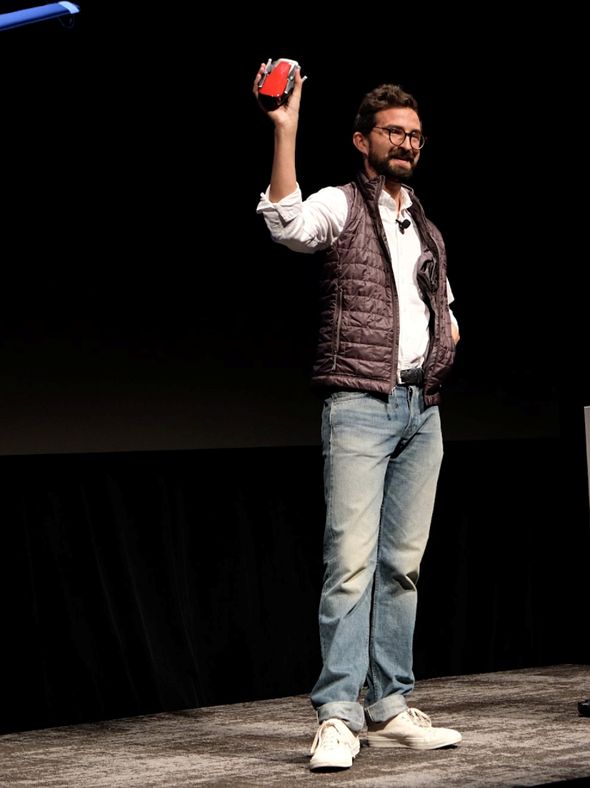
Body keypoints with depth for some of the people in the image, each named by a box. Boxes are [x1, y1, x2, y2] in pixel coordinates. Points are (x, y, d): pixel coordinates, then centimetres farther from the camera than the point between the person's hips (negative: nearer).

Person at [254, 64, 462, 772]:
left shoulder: (427, 227, 21)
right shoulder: (341, 206, 1)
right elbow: (288, 225, -23)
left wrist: (446, 343, 12)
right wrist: (284, 132, -28)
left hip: (422, 409, 7)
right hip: (360, 404, -6)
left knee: (402, 563, 6)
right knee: (352, 560, -12)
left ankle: (389, 707, 11)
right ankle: (337, 714, -11)